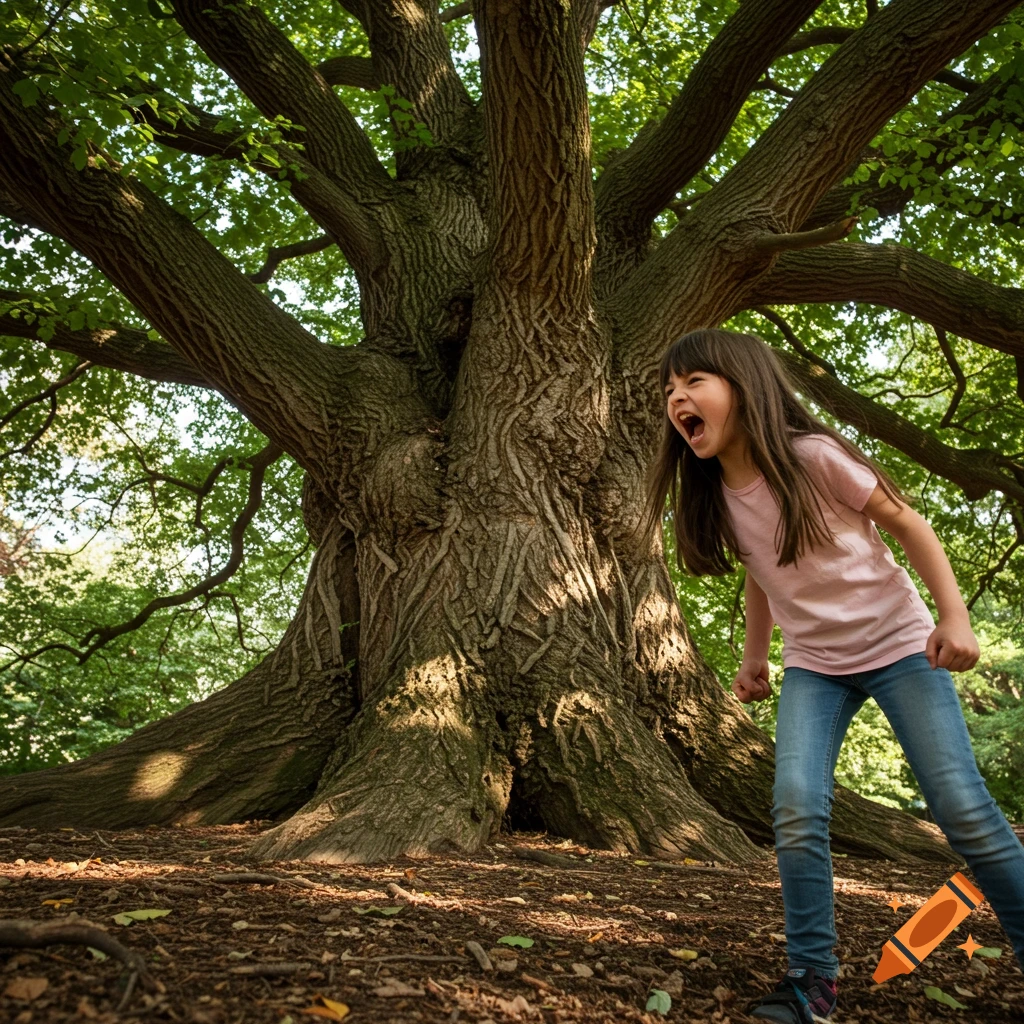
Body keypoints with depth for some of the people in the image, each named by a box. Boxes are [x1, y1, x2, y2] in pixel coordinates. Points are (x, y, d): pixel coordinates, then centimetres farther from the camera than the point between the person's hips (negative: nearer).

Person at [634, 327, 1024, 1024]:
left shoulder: (813, 457, -20)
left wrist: (954, 617, -17)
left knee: (962, 806, -8)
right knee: (797, 812, -13)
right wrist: (754, 659, 19)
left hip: (898, 646, -3)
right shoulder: (713, 499, -4)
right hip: (813, 667, 4)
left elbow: (907, 523, -10)